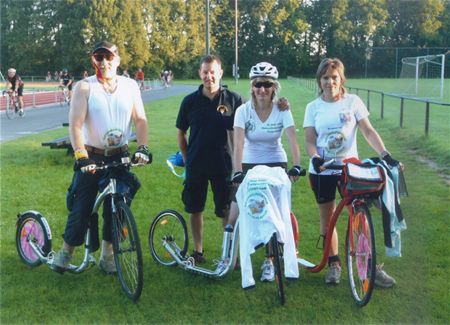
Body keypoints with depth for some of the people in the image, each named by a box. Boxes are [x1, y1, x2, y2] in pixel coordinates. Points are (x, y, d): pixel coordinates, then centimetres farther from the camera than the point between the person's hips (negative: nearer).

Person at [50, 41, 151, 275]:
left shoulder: (130, 86, 2)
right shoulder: (84, 87, -6)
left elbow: (140, 120, -3)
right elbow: (75, 124, -15)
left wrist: (142, 147, -19)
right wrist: (81, 155, -28)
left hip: (120, 157, 3)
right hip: (91, 158, -2)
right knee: (81, 208, -1)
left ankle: (107, 255, 23)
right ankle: (66, 251, 20)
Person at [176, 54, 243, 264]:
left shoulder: (234, 100, -2)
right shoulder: (190, 101, 1)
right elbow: (181, 132, 11)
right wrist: (186, 159, 7)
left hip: (224, 165, -2)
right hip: (196, 166, 2)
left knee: (227, 211, 3)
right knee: (195, 209, 9)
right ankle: (198, 251, 23)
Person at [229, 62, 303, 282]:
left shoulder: (282, 111, -12)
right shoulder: (243, 111, -13)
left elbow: (293, 140, -24)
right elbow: (238, 144, -24)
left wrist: (296, 166, -40)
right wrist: (237, 172, -36)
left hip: (276, 166, 0)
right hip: (249, 165, 1)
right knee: (234, 218, -3)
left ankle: (269, 262, 15)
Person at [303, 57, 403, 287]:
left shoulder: (353, 101, -2)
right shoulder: (313, 107, 1)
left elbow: (368, 131, -7)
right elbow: (309, 140, -3)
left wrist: (385, 154, -20)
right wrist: (315, 158, -23)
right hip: (322, 171, 1)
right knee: (327, 218, 8)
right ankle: (333, 264, 22)